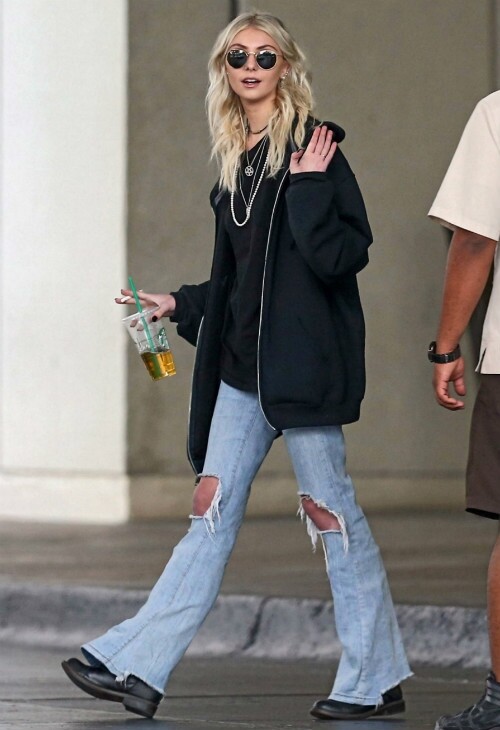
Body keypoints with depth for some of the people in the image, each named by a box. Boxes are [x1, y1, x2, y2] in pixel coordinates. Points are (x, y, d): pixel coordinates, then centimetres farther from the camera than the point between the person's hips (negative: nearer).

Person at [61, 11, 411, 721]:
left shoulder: (313, 147, -7)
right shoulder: (236, 161, 16)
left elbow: (340, 257, -16)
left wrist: (307, 186, -22)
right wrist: (179, 304, 17)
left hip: (304, 362, -8)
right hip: (243, 364, 8)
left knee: (331, 512, -2)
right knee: (212, 510, 5)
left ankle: (375, 680, 7)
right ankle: (137, 668, 2)